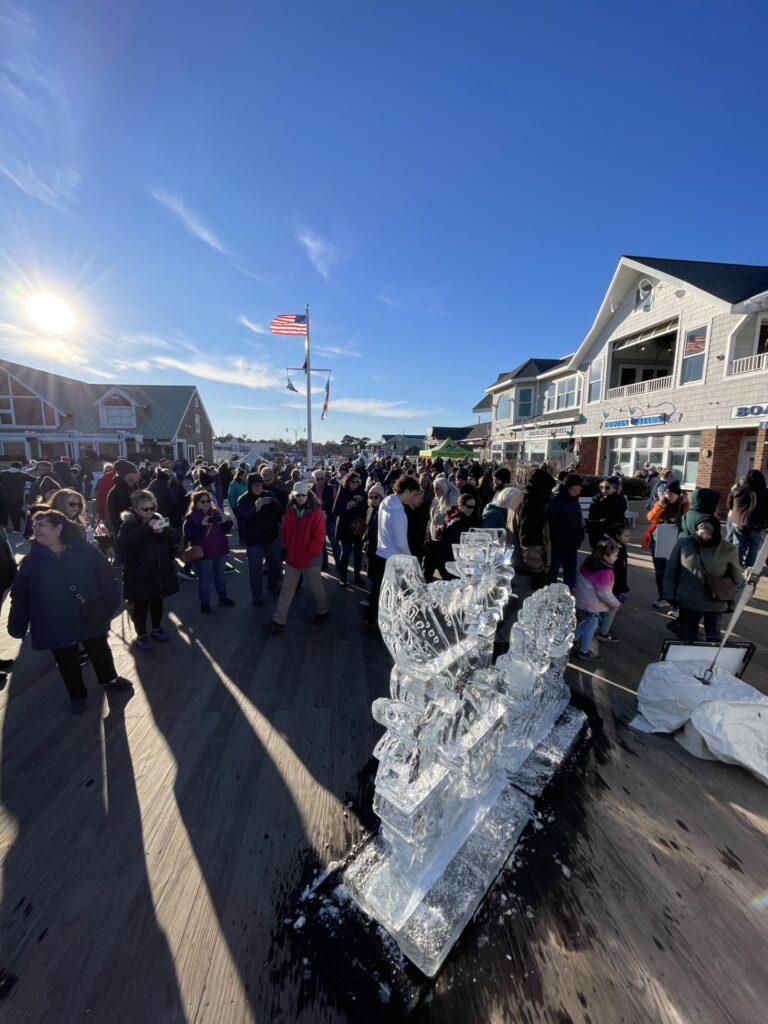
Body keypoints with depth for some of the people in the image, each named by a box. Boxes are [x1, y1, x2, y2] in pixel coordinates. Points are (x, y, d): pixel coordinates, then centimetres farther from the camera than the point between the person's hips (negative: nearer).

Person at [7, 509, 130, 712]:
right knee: (67, 662, 18)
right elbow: (20, 598, 1)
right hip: (56, 627, 1)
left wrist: (109, 604, -16)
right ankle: (78, 695, 41)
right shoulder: (31, 561, -5)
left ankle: (109, 679, 47)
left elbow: (107, 579, -10)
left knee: (100, 651, 20)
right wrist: (17, 626, 0)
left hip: (90, 619, -1)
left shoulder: (86, 551, -12)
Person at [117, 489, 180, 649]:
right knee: (140, 604, 6)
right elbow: (125, 542, -30)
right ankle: (141, 635, 23)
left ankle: (157, 629, 35)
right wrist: (146, 527, -32)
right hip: (139, 574, -4)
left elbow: (175, 537, -3)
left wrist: (163, 531, -22)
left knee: (157, 601, 18)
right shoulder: (129, 524, -10)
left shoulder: (159, 519, 3)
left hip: (160, 572, 5)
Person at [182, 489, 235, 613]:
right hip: (202, 554, -5)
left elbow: (226, 530, 8)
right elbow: (189, 536, -21)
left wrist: (226, 522, -14)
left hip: (219, 551, 5)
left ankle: (223, 597, 36)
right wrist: (202, 525, -32)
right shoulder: (190, 517, -9)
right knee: (204, 580, 6)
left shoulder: (216, 513, 4)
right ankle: (204, 603, 21)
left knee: (220, 576, 19)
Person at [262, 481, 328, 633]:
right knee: (287, 589, 8)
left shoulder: (315, 512, -15)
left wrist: (307, 556, -15)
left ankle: (323, 611, 36)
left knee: (315, 587, 13)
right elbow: (286, 532, 10)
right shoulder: (289, 510, 0)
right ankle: (278, 621, 15)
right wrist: (288, 550, 3)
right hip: (292, 557, 5)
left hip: (311, 559, -4)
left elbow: (319, 537, -17)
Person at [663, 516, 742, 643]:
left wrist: (730, 599, 5)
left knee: (713, 637, 17)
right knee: (688, 638, 15)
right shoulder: (684, 544, -11)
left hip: (715, 603, 0)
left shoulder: (729, 550, -8)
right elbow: (671, 571, -2)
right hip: (688, 601, 0)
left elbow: (737, 578, 5)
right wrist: (670, 595, -1)